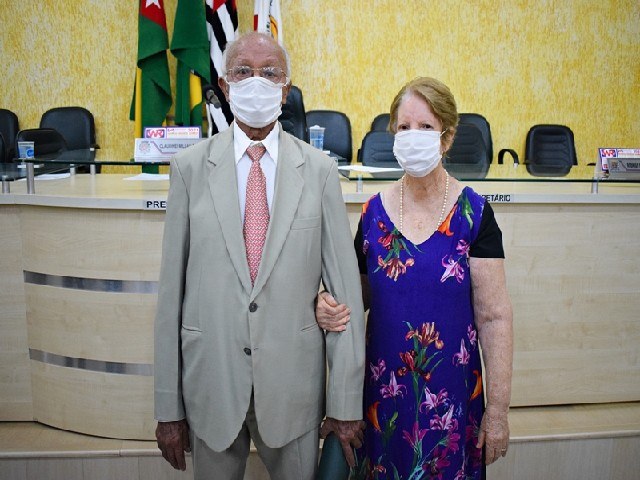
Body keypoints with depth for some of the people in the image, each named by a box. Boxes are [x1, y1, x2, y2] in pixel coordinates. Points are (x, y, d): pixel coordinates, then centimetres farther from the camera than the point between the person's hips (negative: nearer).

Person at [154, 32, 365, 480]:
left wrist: (347, 402, -5)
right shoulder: (190, 166, -2)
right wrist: (169, 406, -1)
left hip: (294, 385, 0)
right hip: (211, 380, 1)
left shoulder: (320, 169, -3)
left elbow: (345, 288, -5)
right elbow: (172, 290, -2)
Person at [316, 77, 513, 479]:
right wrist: (331, 308, -14)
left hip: (451, 393, -2)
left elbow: (494, 316, -9)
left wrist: (498, 409, -8)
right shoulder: (374, 212, -3)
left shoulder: (473, 213, -11)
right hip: (384, 389, 2)